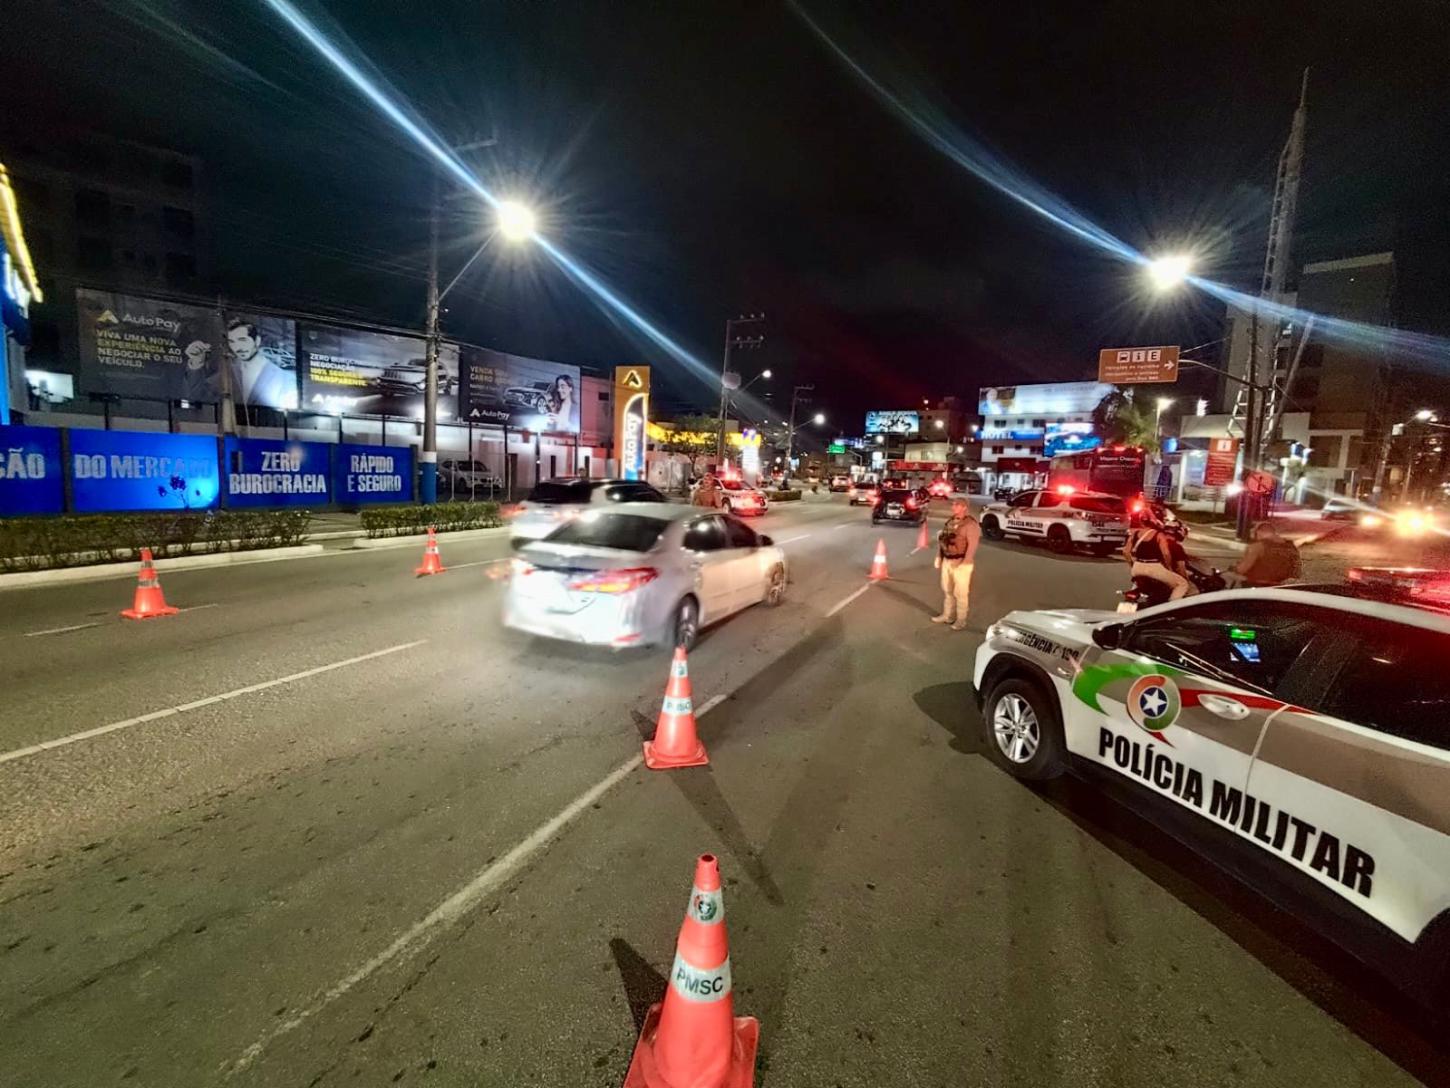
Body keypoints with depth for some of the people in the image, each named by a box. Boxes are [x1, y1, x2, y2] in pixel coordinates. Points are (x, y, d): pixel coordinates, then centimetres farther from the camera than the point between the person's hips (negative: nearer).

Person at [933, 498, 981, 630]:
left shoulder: (971, 524, -14)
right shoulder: (950, 521, 11)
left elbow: (972, 545, -19)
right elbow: (941, 539, 15)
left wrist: (964, 563, -23)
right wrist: (939, 557, 11)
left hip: (961, 563, -8)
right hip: (947, 561, 8)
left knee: (960, 592, 0)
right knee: (947, 590, 16)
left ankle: (961, 620, 11)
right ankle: (947, 615, 30)